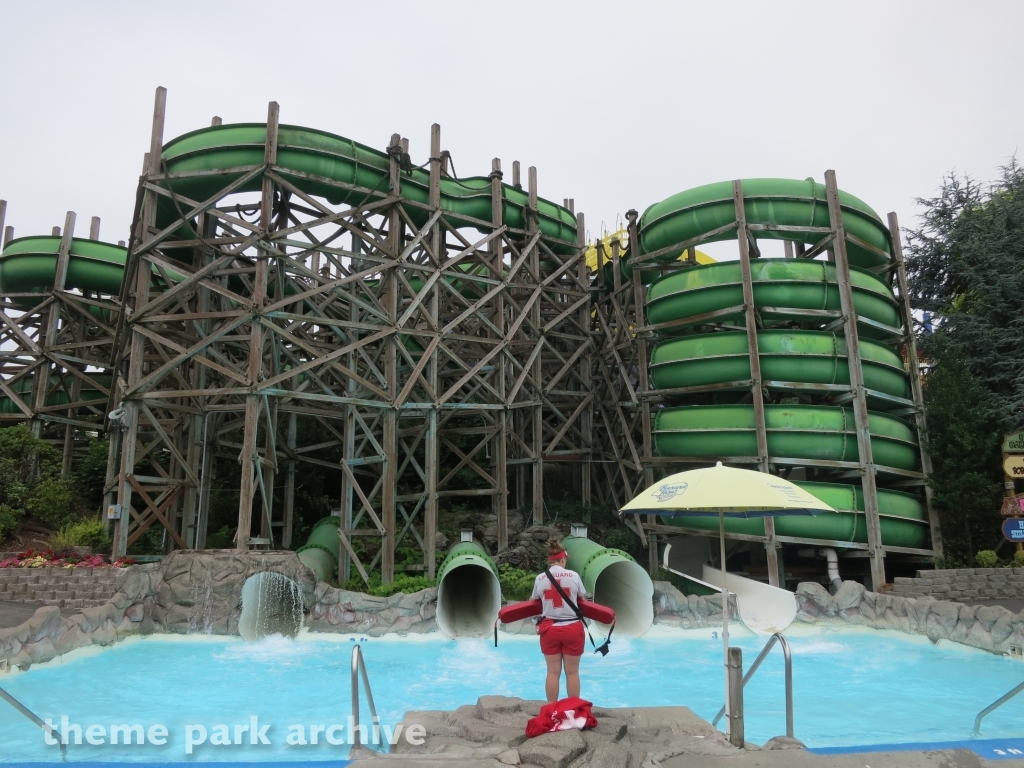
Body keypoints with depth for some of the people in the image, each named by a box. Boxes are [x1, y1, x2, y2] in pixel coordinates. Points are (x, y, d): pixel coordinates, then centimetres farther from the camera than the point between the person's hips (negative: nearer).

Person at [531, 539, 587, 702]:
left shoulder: (540, 579, -2)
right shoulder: (573, 576, -6)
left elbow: (534, 600, 11)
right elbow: (582, 598, 8)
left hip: (549, 629, 2)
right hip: (572, 628, -1)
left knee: (553, 672, 9)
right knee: (572, 672, 9)